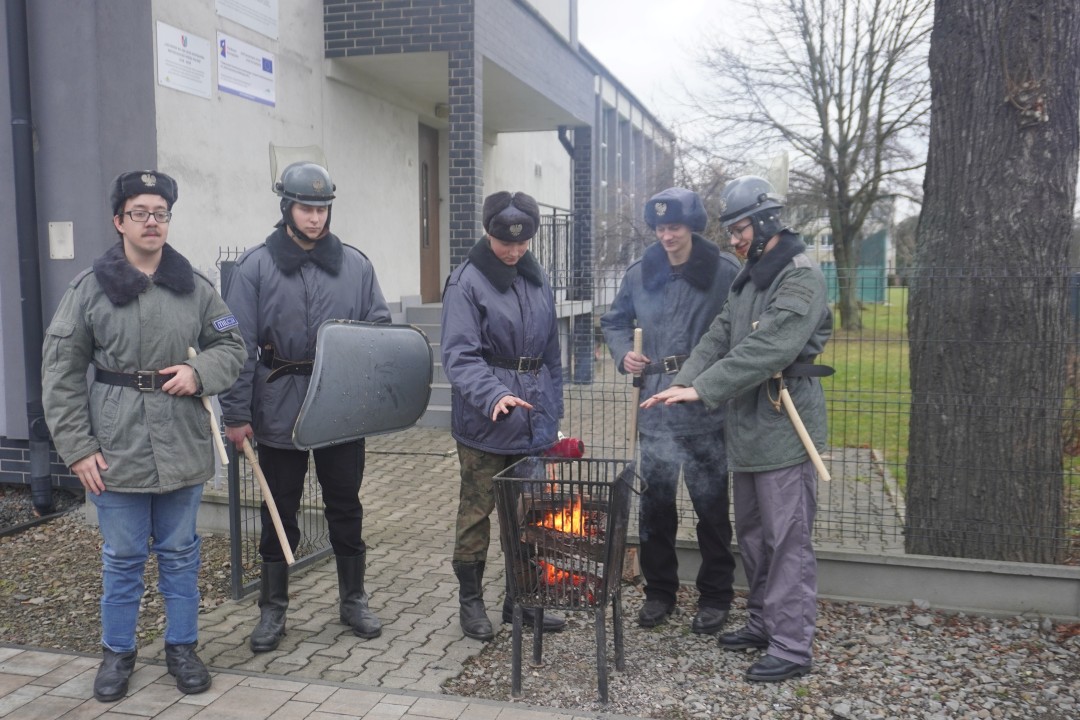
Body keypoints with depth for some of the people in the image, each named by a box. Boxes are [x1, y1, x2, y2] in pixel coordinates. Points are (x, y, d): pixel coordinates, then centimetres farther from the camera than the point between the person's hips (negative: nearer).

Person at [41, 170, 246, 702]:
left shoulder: (195, 286, 3)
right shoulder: (90, 288, -3)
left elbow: (231, 345, 11)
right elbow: (60, 370, -2)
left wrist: (200, 371, -11)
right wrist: (76, 448, -6)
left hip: (182, 445, 2)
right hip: (116, 448, -2)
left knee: (180, 553, 13)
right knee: (122, 556, 10)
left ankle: (182, 647, 29)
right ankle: (117, 652, 29)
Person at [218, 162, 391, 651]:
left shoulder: (355, 265, 3)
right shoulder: (256, 267, -4)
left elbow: (381, 327, 7)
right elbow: (239, 345, -6)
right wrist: (237, 414, -9)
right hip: (280, 412, -2)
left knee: (346, 507, 12)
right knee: (280, 512, 10)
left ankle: (353, 600, 28)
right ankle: (272, 610, 25)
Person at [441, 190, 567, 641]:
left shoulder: (537, 279, 10)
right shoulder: (466, 282, -10)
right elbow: (459, 356, -18)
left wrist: (553, 409, 13)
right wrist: (494, 395, -33)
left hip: (535, 423, 6)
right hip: (485, 422, -6)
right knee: (477, 511, 6)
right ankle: (471, 602, 21)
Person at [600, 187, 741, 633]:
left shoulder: (725, 272, -7)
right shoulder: (640, 274, 5)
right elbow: (615, 322, 18)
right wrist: (623, 353, -1)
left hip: (708, 410, -3)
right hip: (655, 408, 3)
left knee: (711, 505, 8)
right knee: (654, 504, 11)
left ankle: (715, 597, 24)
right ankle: (659, 591, 27)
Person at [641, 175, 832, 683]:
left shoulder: (801, 278, -14)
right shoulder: (748, 278, 16)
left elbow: (768, 350, -25)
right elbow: (720, 337, 10)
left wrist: (703, 389, -26)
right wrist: (684, 381, -6)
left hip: (783, 431, -9)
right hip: (747, 430, 10)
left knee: (786, 540, -3)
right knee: (751, 535, 18)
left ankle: (792, 646, 6)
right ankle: (763, 623, 33)